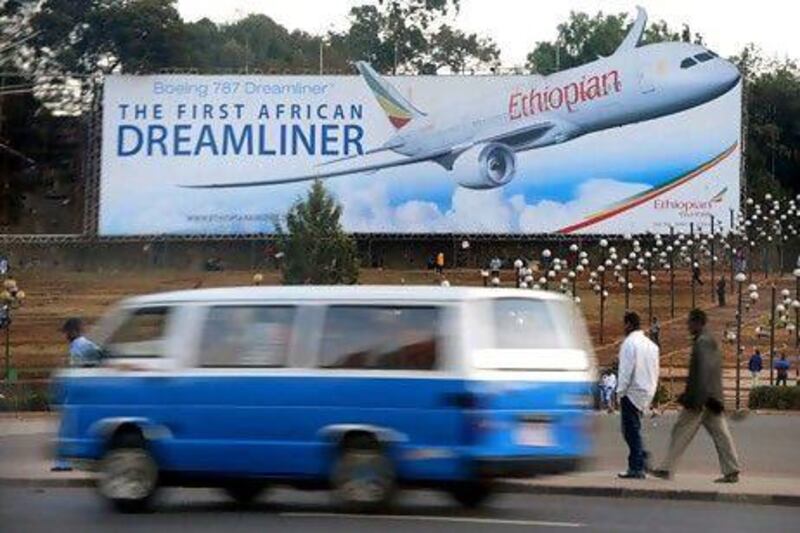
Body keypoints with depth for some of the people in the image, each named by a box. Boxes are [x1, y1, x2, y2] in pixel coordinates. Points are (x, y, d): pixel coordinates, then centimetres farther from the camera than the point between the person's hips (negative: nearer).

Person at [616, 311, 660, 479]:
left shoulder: (629, 343, -12)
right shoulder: (651, 344, 12)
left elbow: (626, 370, -16)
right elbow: (655, 370, 14)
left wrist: (620, 391, -9)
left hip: (633, 391, -8)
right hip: (647, 391, 8)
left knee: (632, 429, -3)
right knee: (632, 429, 17)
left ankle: (636, 468, -4)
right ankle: (641, 458, 11)